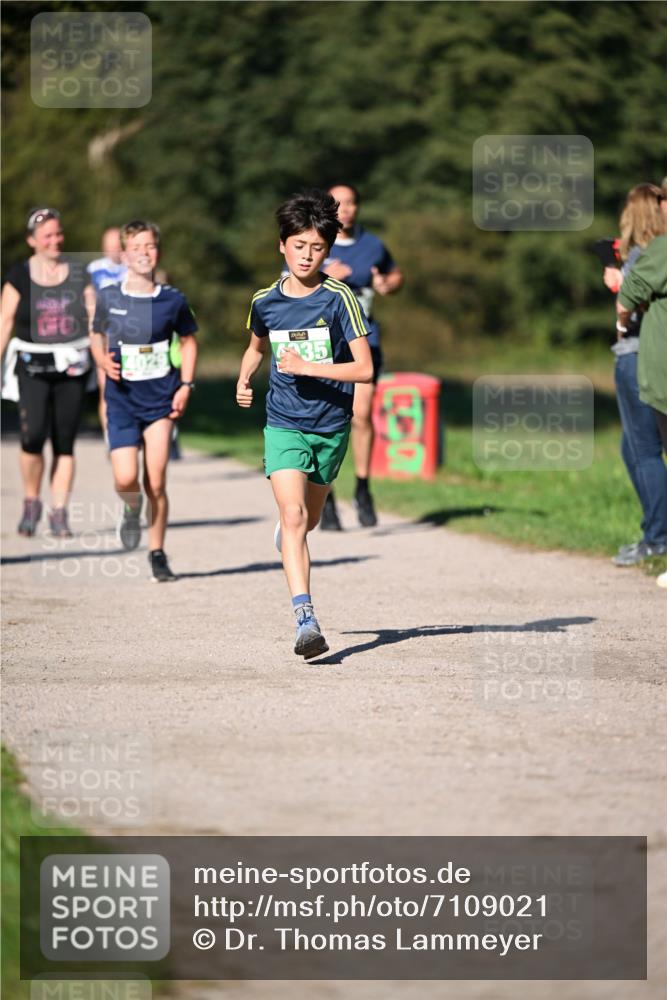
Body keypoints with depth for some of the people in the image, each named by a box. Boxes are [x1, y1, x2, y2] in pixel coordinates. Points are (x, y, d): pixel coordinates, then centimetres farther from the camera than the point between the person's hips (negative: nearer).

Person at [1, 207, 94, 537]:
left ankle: (59, 513, 7)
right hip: (32, 366, -2)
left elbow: (94, 318, 8)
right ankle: (31, 503, 5)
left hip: (71, 366, 2)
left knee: (64, 443, 1)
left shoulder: (78, 273, 6)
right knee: (33, 434, -16)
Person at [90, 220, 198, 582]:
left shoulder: (172, 300, -1)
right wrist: (104, 362, -7)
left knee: (156, 482, -4)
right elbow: (98, 337, 14)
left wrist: (186, 385, 2)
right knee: (126, 480, -12)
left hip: (161, 399, 0)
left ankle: (157, 553, 11)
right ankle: (132, 510, 24)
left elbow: (188, 341, 12)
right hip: (122, 399, 0)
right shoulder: (108, 298, 0)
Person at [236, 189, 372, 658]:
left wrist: (308, 367, -19)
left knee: (307, 519, 17)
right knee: (294, 516, -19)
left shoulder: (339, 299, -9)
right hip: (284, 422, 0)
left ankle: (286, 536, 56)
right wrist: (245, 378, 5)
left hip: (331, 425, 0)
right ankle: (306, 619, -26)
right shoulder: (266, 302, 1)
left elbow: (364, 369, -12)